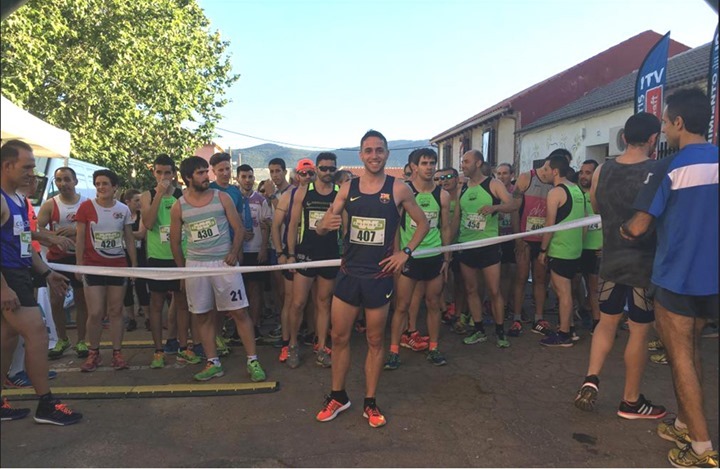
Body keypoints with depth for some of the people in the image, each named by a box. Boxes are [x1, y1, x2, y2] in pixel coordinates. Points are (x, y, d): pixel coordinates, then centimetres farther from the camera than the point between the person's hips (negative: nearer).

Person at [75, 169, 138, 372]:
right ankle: (94, 353, 16)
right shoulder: (86, 207, -3)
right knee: (95, 313, -2)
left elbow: (129, 239, 9)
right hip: (93, 266, -1)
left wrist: (134, 264, 6)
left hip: (118, 266, 2)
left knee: (116, 312, 6)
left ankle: (117, 353, 14)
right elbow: (80, 238, -1)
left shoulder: (124, 209, 3)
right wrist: (79, 265, -3)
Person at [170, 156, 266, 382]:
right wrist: (183, 269, 8)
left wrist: (234, 252, -13)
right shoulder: (179, 207, 3)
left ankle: (252, 361, 6)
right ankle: (213, 363, 21)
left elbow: (239, 228, 1)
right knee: (201, 316, 8)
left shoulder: (222, 197, 0)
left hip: (224, 262, -2)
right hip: (195, 265, 2)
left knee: (239, 312, -2)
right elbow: (175, 241, 10)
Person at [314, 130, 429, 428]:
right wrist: (326, 224, -22)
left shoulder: (398, 189, -4)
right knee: (339, 337, 9)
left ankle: (370, 403, 26)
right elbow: (321, 229, 2)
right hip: (348, 273, 3)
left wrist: (406, 252, -6)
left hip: (379, 275, -2)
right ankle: (338, 396, 29)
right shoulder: (348, 188, 3)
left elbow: (423, 223, 6)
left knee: (375, 341, 10)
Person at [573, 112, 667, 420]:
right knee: (639, 332, 8)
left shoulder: (601, 171, 0)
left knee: (606, 322, 19)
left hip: (611, 260, 4)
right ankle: (631, 401, 21)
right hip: (645, 263, -4)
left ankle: (591, 379, 7)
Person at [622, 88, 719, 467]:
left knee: (680, 357, 3)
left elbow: (637, 228, -14)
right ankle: (685, 425, 30)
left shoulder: (669, 168, -16)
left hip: (676, 277, -7)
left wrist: (624, 228, 7)